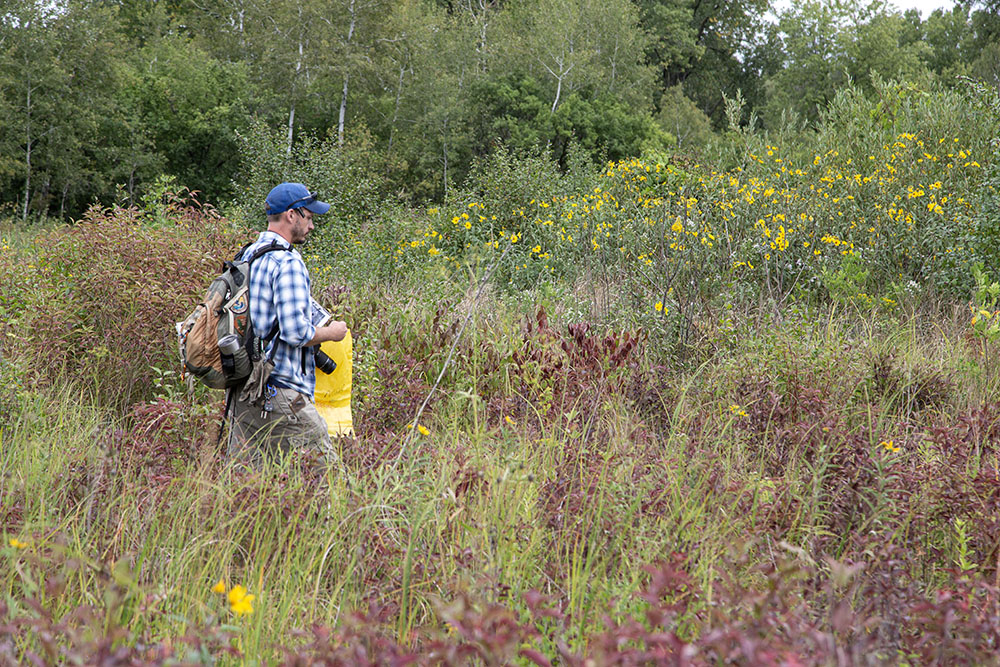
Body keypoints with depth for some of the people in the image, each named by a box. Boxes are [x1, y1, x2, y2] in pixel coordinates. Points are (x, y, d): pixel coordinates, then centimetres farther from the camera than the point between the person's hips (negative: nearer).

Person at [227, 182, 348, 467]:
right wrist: (331, 332, -2)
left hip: (242, 391, 9)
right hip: (280, 390, -9)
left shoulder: (246, 256, 15)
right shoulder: (287, 262, -13)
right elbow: (295, 332, -21)